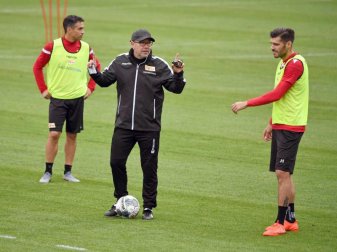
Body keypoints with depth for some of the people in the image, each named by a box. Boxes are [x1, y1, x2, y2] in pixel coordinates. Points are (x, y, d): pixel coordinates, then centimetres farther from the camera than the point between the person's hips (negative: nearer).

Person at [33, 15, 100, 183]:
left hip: (77, 98, 3)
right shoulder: (53, 46, -8)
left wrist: (90, 87, 7)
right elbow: (37, 67, 2)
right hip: (57, 98, -3)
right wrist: (43, 89, -2)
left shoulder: (86, 48, 0)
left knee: (72, 135, 7)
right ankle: (48, 172, 1)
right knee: (54, 134, -9)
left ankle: (68, 172, 16)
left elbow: (96, 67, 16)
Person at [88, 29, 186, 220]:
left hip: (149, 128, -2)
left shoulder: (159, 65, -2)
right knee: (116, 162, 3)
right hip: (124, 125, 2)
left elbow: (175, 88, 0)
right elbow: (105, 80, 13)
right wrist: (94, 72, -5)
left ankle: (149, 207, 14)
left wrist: (178, 74, -19)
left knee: (149, 167, 3)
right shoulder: (120, 62, 4)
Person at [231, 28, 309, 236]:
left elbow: (277, 94, -21)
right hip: (280, 125, 10)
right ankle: (291, 220, 19)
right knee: (284, 174, 12)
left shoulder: (296, 63, -16)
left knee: (283, 173, -10)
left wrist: (247, 103, -19)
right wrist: (271, 123, 24)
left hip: (290, 127, -10)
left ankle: (280, 223, -7)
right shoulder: (283, 63, 16)